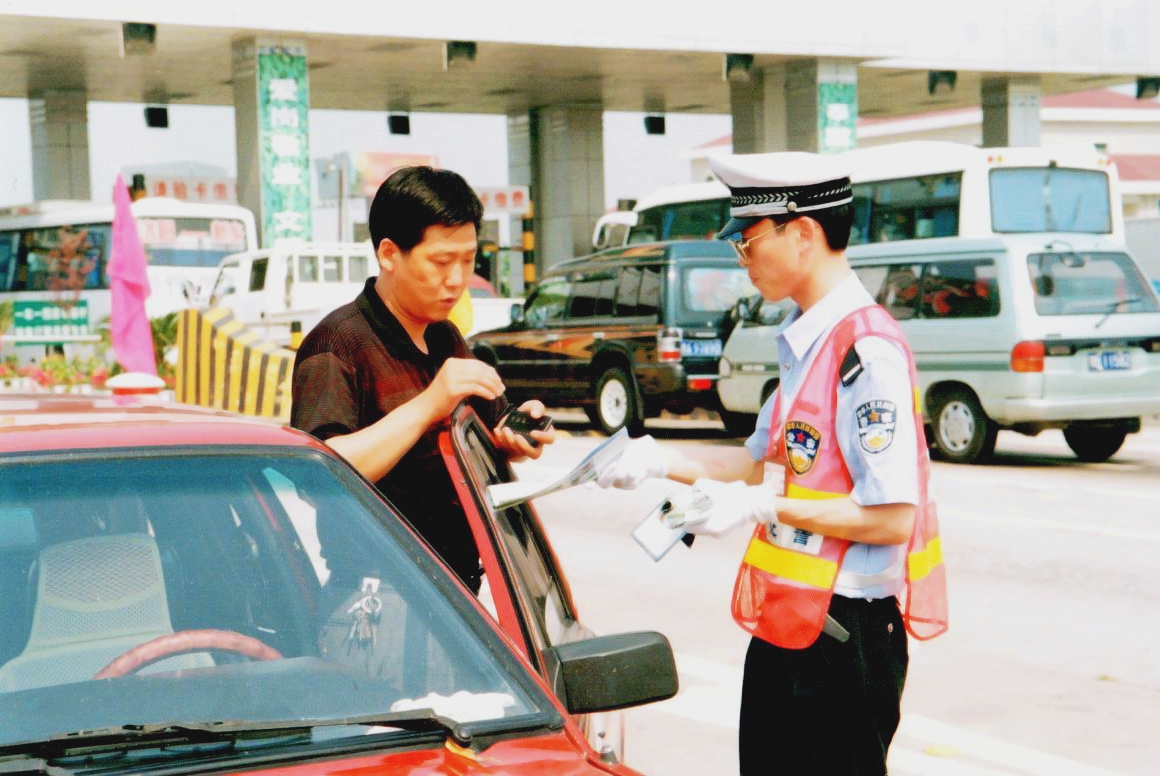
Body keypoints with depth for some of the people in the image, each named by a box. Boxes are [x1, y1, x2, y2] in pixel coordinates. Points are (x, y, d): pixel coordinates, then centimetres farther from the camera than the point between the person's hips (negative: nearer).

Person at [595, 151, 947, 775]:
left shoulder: (866, 350, -20)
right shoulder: (804, 339, 10)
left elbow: (893, 516, -23)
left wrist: (762, 507, -20)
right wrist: (662, 461, 10)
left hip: (844, 633, -9)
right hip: (785, 622, 9)